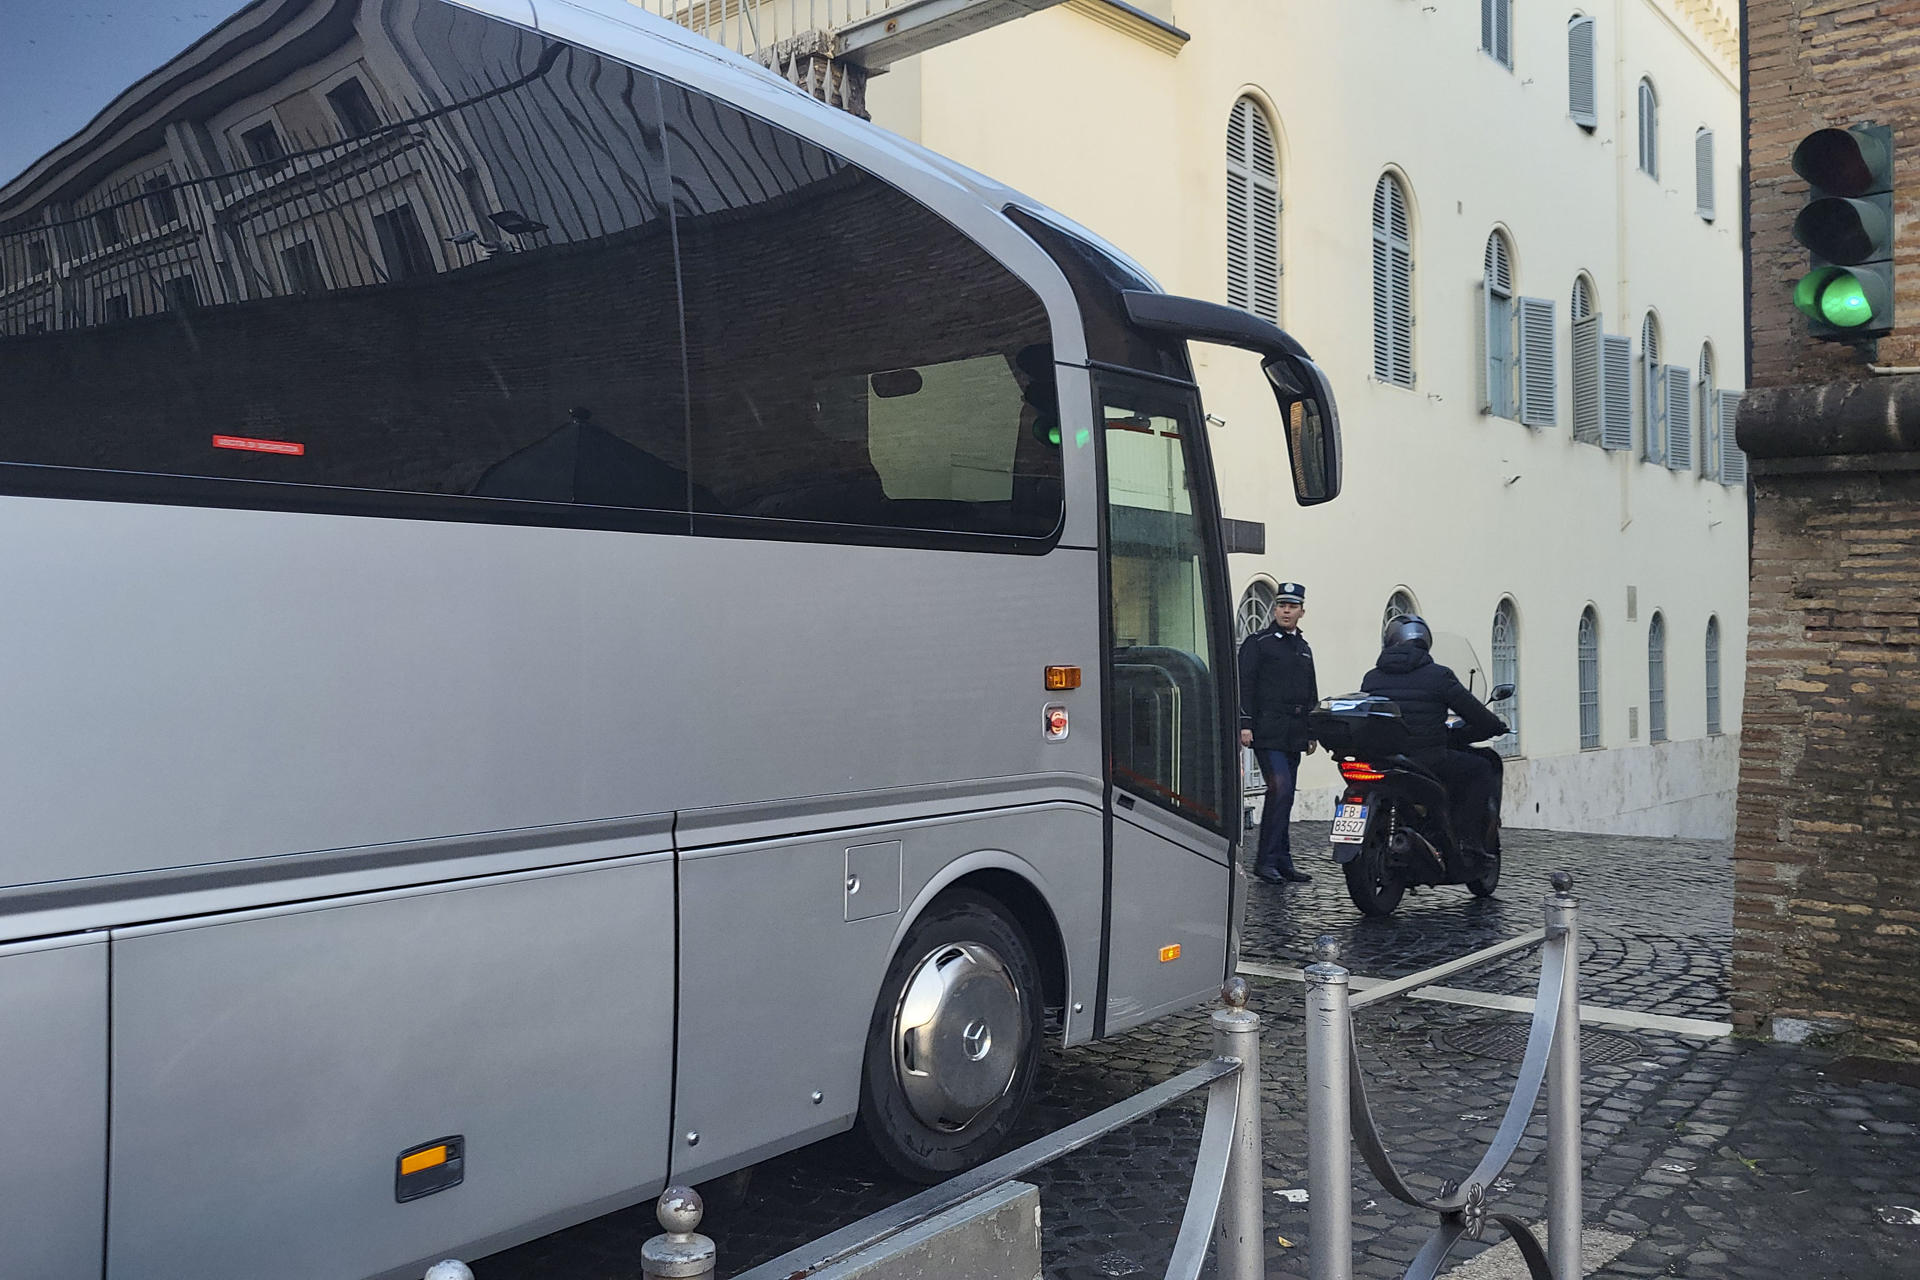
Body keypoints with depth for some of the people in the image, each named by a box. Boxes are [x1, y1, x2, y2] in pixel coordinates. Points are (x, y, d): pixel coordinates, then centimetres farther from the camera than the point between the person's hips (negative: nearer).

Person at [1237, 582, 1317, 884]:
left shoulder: (1304, 648, 21)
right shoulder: (1258, 642, 1)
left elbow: (1311, 692, 26)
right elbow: (1245, 684, -6)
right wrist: (1245, 723, -14)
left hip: (1294, 735, 7)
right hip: (1267, 731, -7)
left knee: (1284, 796, 8)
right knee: (1280, 790, -15)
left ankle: (1281, 862, 13)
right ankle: (1268, 860, -10)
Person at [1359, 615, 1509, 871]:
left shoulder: (1371, 678, 10)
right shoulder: (1438, 675, -4)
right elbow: (1474, 713, 0)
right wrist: (1498, 726, 20)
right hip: (1427, 761, -5)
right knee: (1480, 769, 15)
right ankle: (1468, 844, 6)